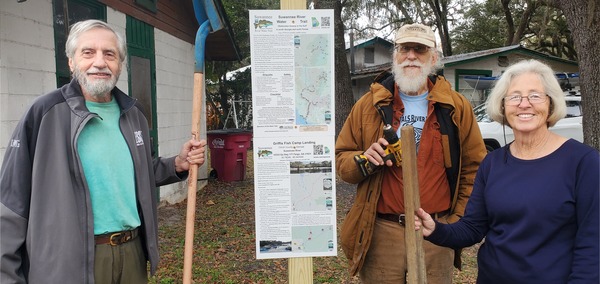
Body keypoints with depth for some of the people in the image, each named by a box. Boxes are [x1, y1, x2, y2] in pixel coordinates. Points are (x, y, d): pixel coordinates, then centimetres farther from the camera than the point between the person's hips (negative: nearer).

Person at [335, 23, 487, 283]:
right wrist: (364, 159, -14)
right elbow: (341, 159, 7)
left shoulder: (456, 107, 3)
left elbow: (474, 167, 6)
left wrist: (457, 221, 1)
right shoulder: (370, 104, 4)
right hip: (381, 232, 0)